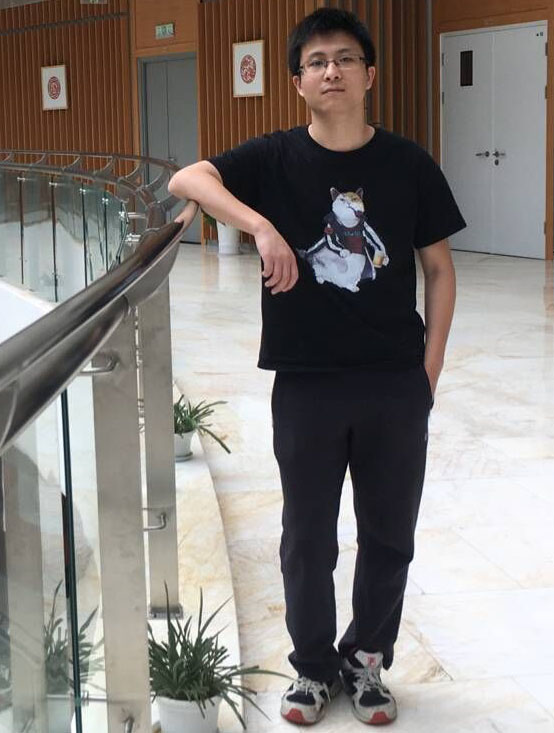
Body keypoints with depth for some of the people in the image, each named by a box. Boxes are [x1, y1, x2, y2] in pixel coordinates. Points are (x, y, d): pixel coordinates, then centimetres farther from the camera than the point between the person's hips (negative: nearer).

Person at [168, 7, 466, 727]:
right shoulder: (276, 157, -4)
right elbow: (186, 179, -18)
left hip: (396, 384, 1)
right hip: (306, 384, -1)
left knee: (389, 533, 13)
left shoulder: (408, 164, -2)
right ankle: (313, 666, 31)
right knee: (308, 538, 12)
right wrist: (264, 228, -32)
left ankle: (367, 658, 34)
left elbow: (439, 268, 4)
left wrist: (430, 368, -1)